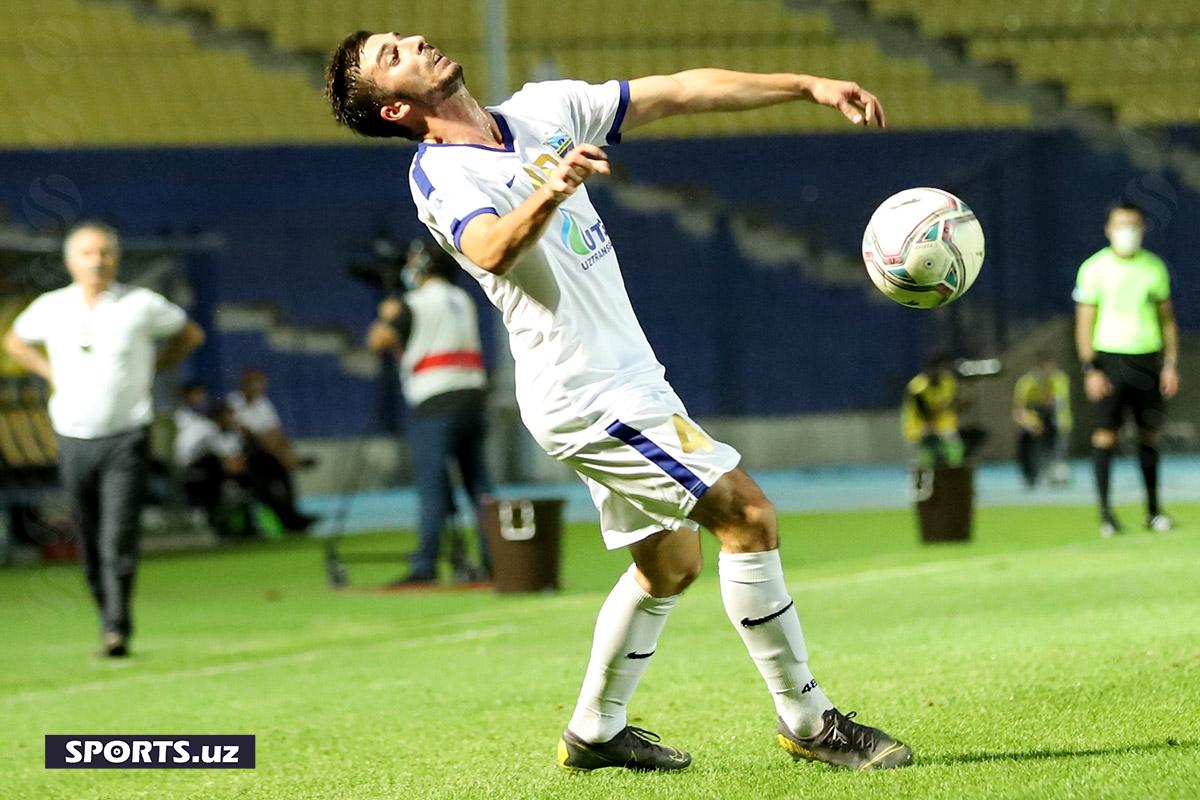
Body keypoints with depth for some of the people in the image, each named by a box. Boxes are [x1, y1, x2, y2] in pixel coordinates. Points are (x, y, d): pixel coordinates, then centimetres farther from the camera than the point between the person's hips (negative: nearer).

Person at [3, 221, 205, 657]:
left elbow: (190, 334, 12)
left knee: (119, 537, -14)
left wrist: (152, 369, 3)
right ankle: (110, 620, 19)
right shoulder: (50, 308, 2)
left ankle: (118, 629, -17)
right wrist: (52, 374, 8)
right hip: (73, 438, 3)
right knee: (90, 542, 7)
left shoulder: (141, 305, -5)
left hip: (126, 438, -3)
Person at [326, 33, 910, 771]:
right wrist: (548, 195, -57)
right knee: (749, 517, -12)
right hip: (589, 395, -9)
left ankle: (595, 734, 28)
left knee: (669, 565, 16)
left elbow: (683, 93, 9)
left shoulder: (543, 111, 8)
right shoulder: (441, 177, -15)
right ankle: (807, 721, -4)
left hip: (625, 375, 9)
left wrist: (809, 86, 4)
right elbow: (491, 249, -37)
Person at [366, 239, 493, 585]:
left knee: (432, 485, -7)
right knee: (478, 482, 8)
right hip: (473, 395, 7)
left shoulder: (416, 304, -5)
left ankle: (425, 566, -9)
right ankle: (492, 559, 6)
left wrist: (388, 317, 13)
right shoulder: (463, 301, 18)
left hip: (435, 403, -7)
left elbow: (378, 341, -5)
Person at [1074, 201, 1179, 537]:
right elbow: (1084, 323, -1)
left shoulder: (1154, 267, 9)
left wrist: (1171, 364, 5)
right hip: (1109, 356, -3)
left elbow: (1167, 319, 14)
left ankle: (1153, 510, 13)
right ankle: (1105, 512, -7)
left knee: (1149, 434, 5)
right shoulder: (1094, 269, 0)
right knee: (1106, 432, -8)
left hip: (1148, 358, 3)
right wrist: (1090, 369, -9)